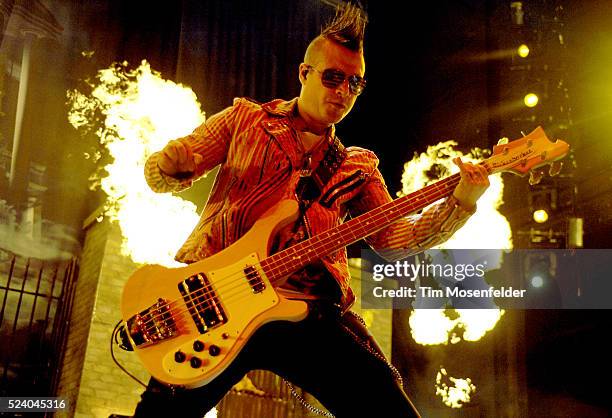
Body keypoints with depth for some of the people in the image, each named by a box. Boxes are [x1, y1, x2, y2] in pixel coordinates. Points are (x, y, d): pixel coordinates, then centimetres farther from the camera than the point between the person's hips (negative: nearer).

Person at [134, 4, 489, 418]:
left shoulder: (357, 168, 22)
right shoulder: (245, 118, 15)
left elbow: (392, 237, 11)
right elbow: (157, 171, 12)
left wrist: (458, 204, -4)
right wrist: (172, 166, -14)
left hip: (307, 306, 2)